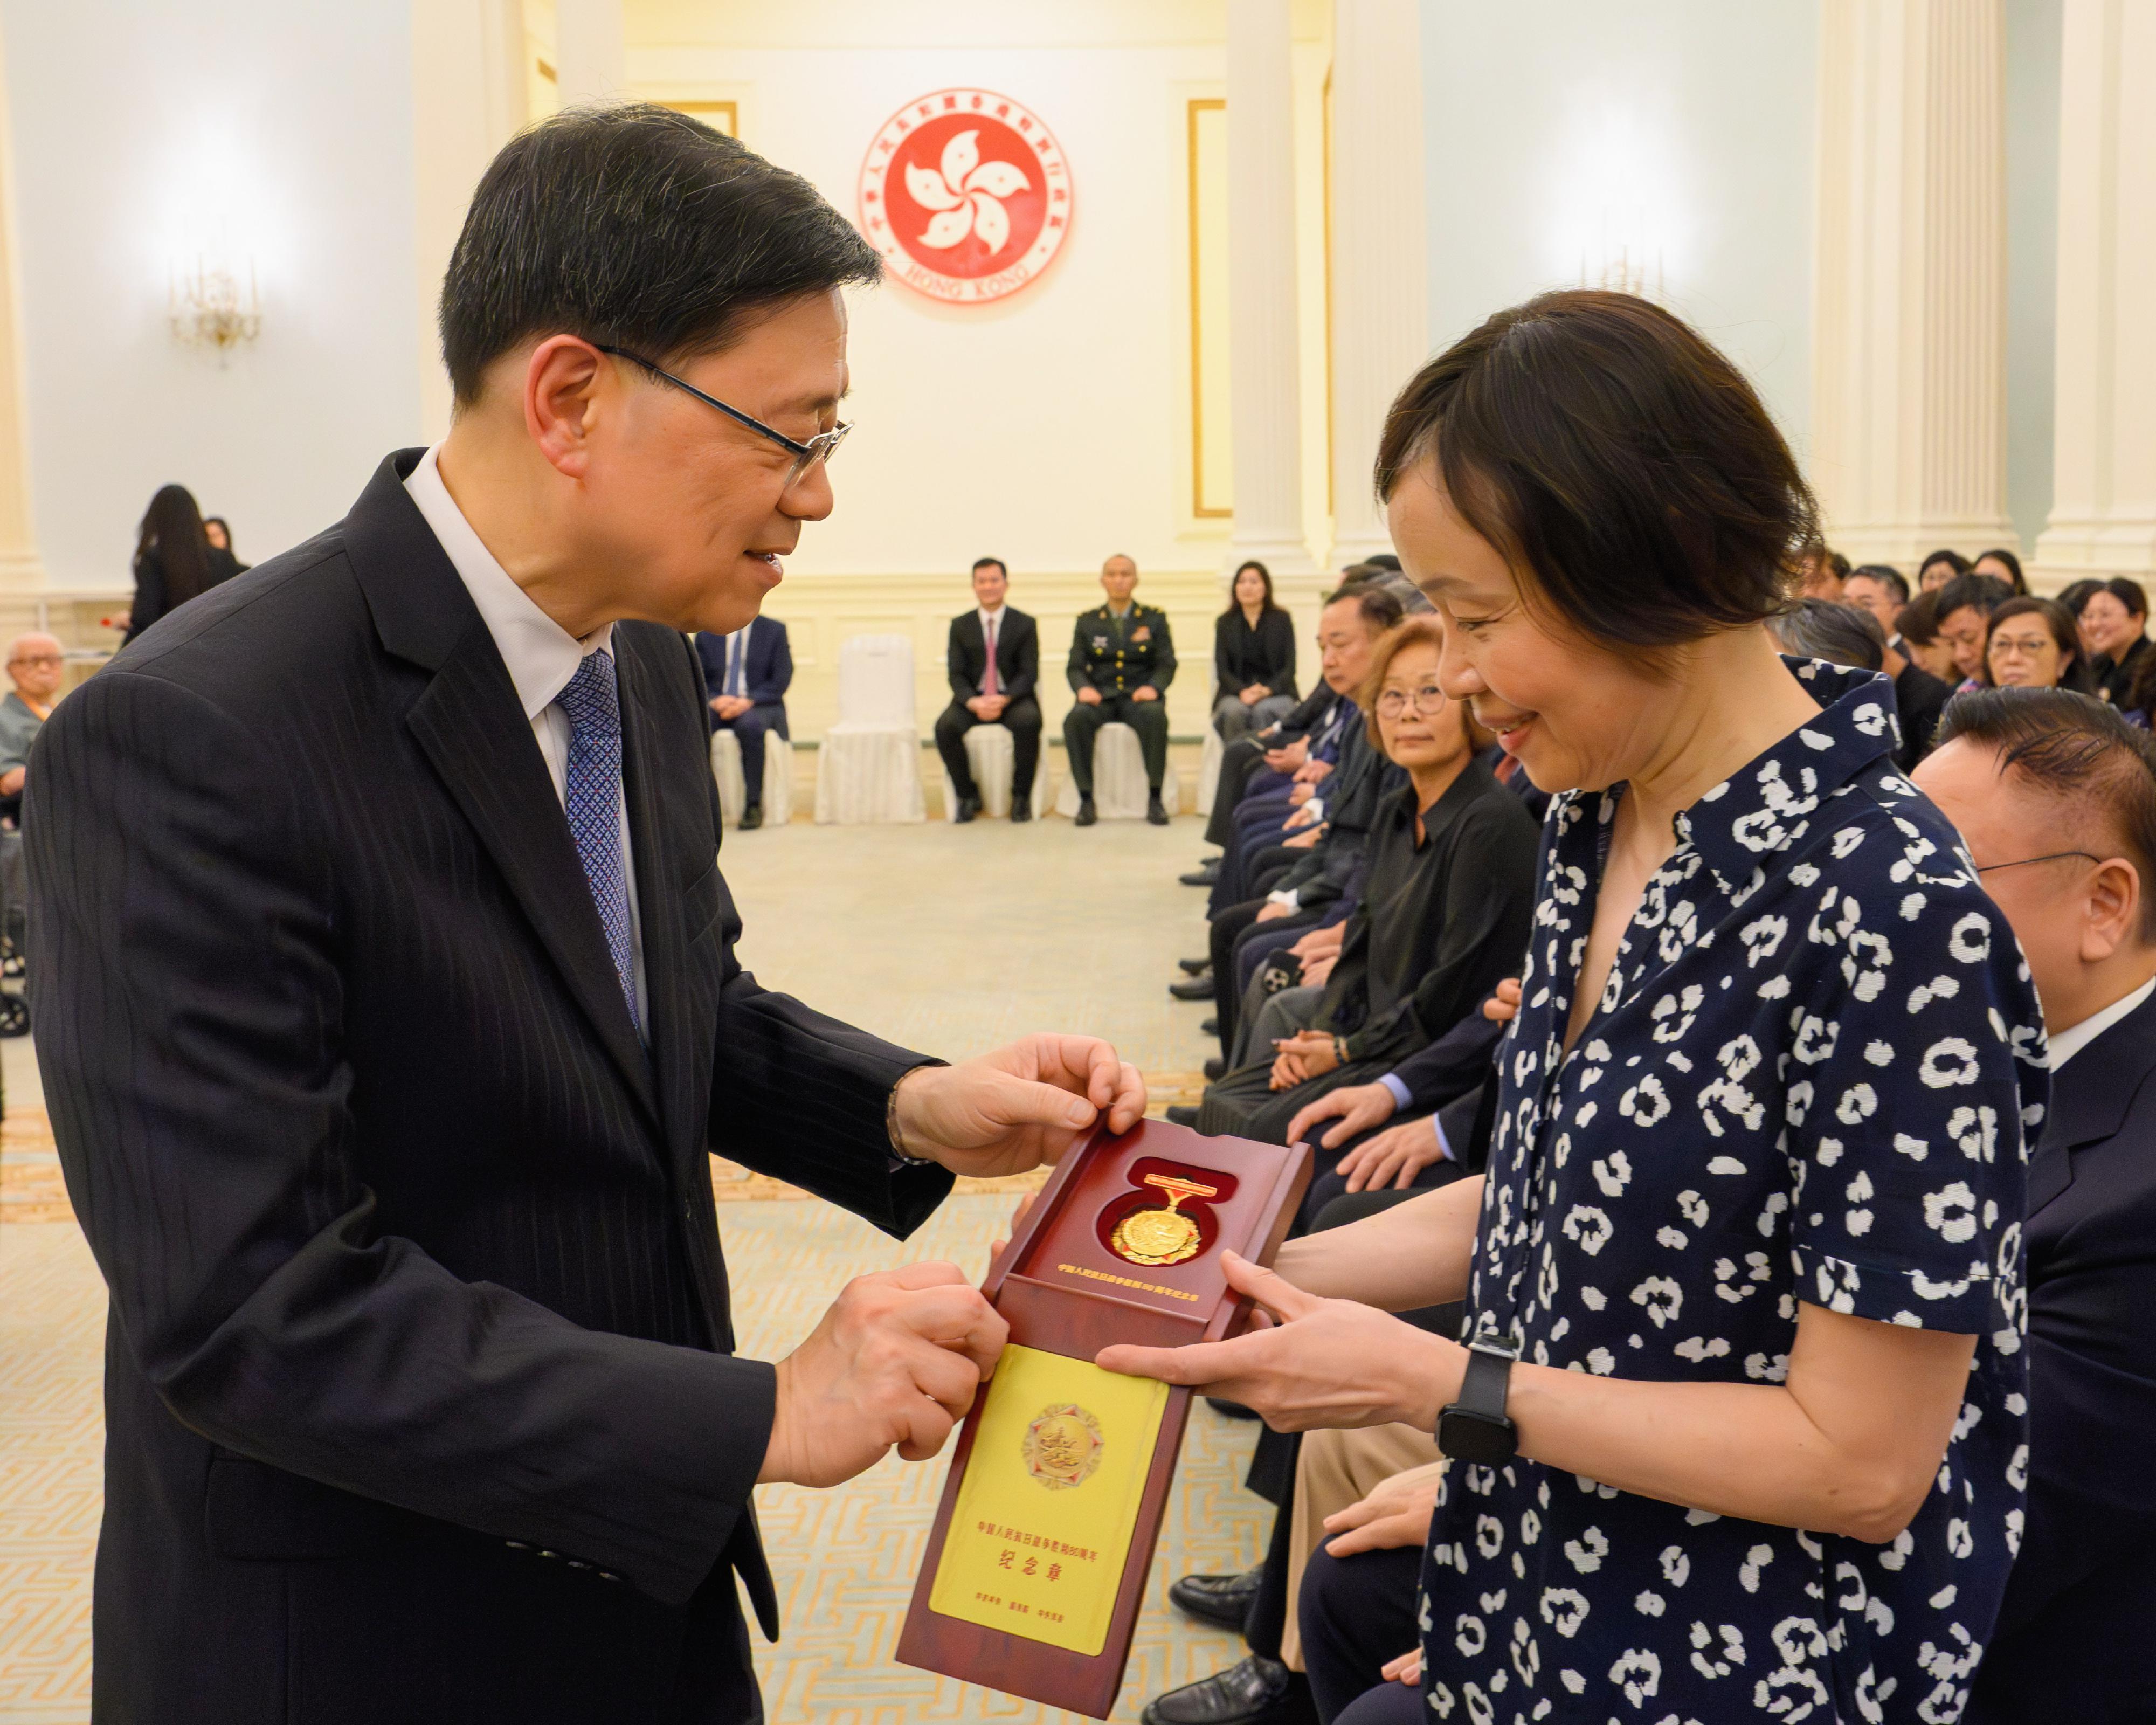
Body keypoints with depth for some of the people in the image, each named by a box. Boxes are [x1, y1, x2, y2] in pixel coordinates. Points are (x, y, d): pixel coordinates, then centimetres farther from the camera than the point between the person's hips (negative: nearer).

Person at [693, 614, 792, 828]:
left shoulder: (774, 630, 8)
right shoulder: (706, 633, 14)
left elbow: (782, 679, -1)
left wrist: (749, 701, -16)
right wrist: (714, 700, -13)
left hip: (759, 706, -2)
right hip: (718, 705, 2)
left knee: (750, 725, -38)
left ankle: (753, 805, -33)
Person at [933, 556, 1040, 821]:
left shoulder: (1024, 624, 4)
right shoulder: (960, 626, 9)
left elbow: (1030, 673, -2)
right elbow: (956, 674, 2)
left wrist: (1005, 699, -21)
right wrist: (973, 702, -19)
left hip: (1013, 698, -1)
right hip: (972, 699, 2)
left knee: (1028, 721, -36)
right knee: (945, 726, -30)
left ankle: (1021, 796, -16)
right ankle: (967, 795, -9)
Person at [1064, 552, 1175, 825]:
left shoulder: (1155, 619, 13)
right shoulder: (1087, 622, 15)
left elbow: (1167, 664, 5)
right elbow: (1076, 667, 9)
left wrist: (1153, 687, -17)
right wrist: (1083, 688, -15)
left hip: (1138, 696, -1)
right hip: (1100, 697, 1)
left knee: (1155, 716, -37)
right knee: (1076, 719, -34)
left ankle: (1154, 799, -27)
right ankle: (1086, 800, -27)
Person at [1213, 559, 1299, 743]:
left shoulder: (1281, 619, 8)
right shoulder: (1225, 622, 12)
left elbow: (1290, 667, 2)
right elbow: (1221, 670, 4)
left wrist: (1268, 690, -17)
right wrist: (1242, 691, -16)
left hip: (1275, 692, -1)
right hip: (1235, 692, 1)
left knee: (1263, 711, -35)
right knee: (1234, 711, -34)